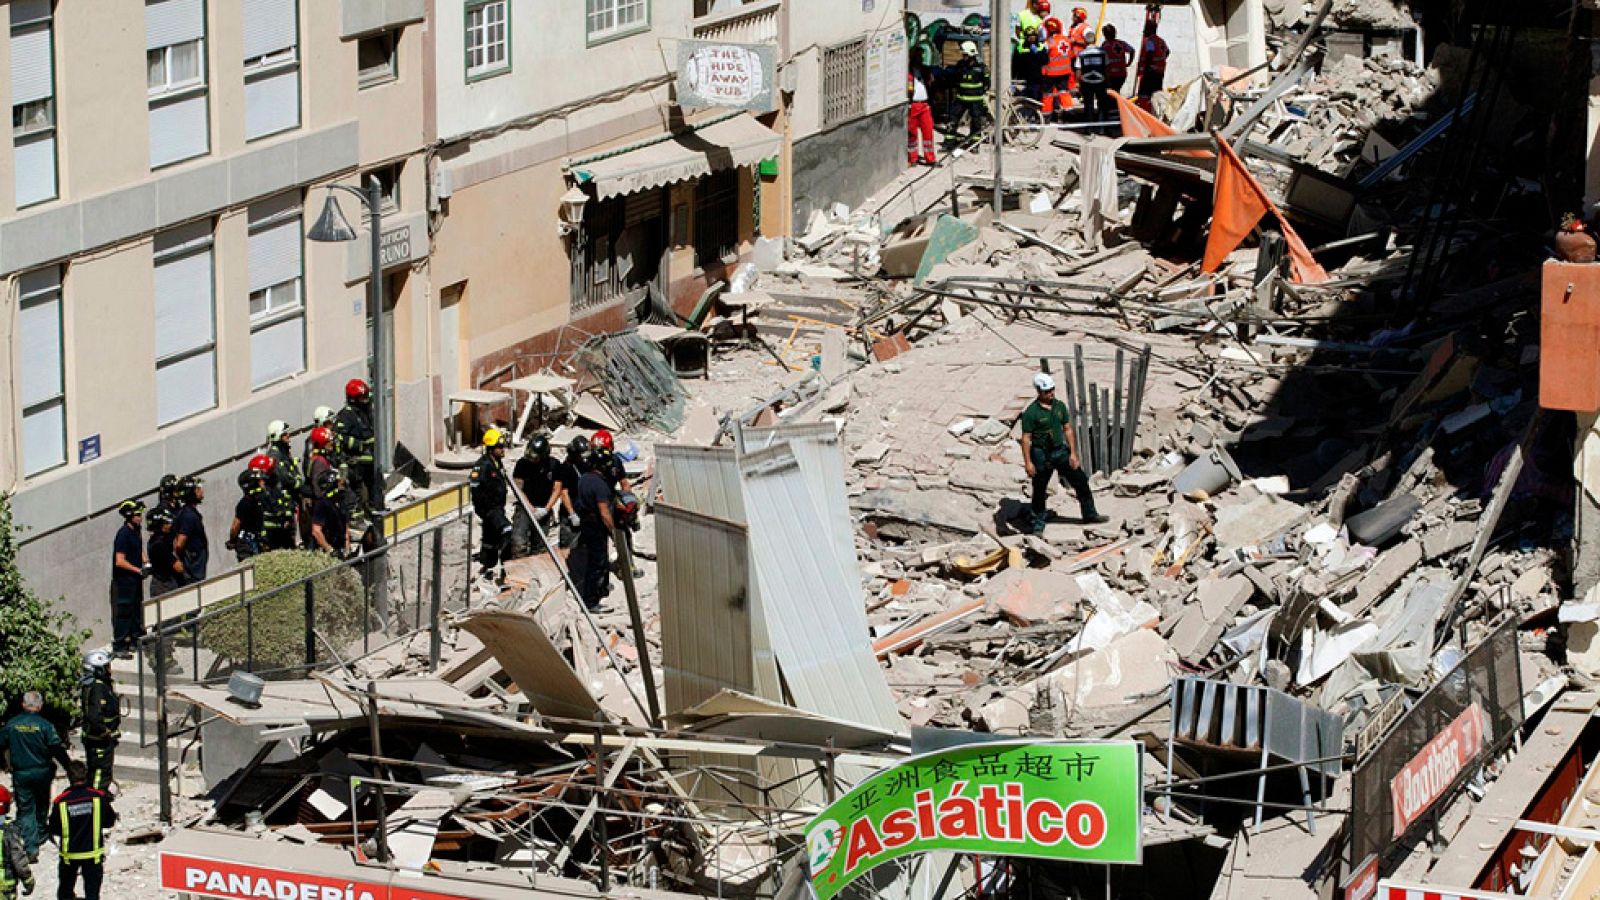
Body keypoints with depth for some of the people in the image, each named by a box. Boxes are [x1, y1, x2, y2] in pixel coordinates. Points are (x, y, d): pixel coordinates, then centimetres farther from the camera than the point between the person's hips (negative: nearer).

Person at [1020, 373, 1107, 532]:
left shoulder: (1060, 406, 2)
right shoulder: (1031, 412, -14)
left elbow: (1068, 429, 7)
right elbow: (1026, 438, -13)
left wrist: (1073, 453, 2)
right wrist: (1028, 462, -16)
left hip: (1060, 451, 5)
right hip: (1041, 455, -5)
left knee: (1081, 480, 6)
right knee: (1039, 491, 5)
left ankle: (1089, 514, 20)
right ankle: (1038, 525, 20)